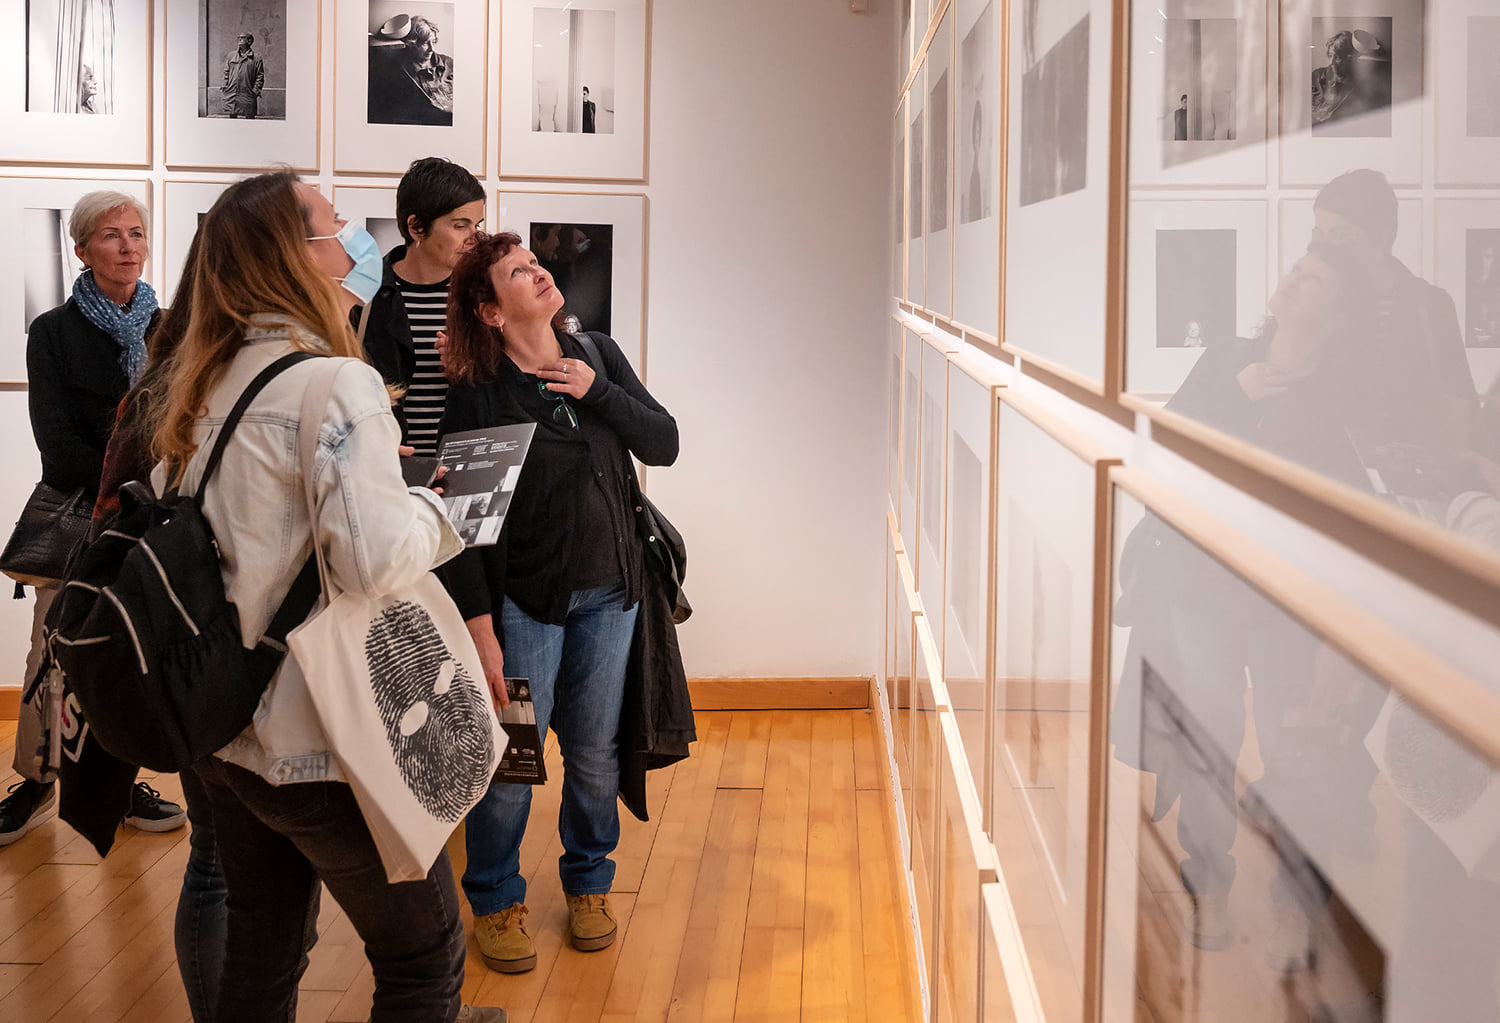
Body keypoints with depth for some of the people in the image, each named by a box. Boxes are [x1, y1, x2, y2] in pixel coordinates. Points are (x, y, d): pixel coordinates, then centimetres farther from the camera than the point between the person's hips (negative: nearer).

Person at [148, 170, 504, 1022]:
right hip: (323, 747, -8)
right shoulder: (334, 384, -18)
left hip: (226, 736, 8)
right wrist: (435, 505, -6)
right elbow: (376, 561, -28)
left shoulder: (205, 387, 7)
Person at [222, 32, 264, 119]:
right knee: (232, 115, 8)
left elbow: (260, 76, -1)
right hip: (231, 94, 3)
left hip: (247, 95, -3)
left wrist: (256, 90, -10)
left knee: (250, 117, 1)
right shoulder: (231, 55, 12)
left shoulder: (256, 58, 1)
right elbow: (226, 72, 15)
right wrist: (224, 87, 5)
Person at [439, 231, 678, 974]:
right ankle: (495, 903, 19)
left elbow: (663, 445, 2)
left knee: (595, 751, 11)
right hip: (524, 598, -4)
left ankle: (589, 884, 31)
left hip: (607, 592, 4)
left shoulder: (599, 357, 5)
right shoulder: (474, 395, -10)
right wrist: (477, 625, -14)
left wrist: (596, 392, -12)